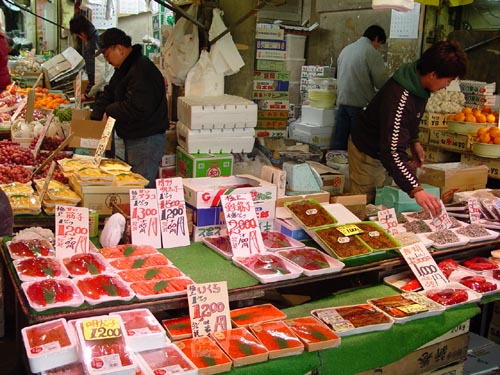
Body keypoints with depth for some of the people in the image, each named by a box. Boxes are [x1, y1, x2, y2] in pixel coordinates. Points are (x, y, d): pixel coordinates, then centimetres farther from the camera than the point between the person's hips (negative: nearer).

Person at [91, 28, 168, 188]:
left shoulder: (142, 71, -21)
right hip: (132, 139, 11)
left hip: (146, 141, -11)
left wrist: (109, 112, -14)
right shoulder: (124, 69, 15)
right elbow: (108, 94, 18)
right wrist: (95, 117, 3)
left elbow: (138, 108, -29)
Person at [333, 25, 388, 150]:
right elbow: (381, 81, -11)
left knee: (339, 140, 10)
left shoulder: (346, 49, 14)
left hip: (342, 101, 7)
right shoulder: (372, 53, -10)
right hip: (359, 103, -7)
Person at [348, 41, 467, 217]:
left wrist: (414, 141, 4)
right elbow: (392, 152, -44)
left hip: (383, 150, 9)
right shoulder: (399, 98, -37)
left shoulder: (417, 82, -9)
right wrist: (416, 190, -53)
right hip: (368, 154, -9)